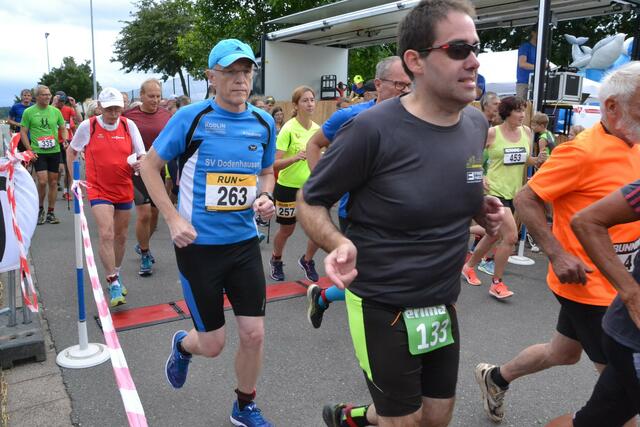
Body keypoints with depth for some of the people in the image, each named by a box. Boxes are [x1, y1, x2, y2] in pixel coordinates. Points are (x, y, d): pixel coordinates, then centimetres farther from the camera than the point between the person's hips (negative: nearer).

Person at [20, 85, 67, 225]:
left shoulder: (55, 111, 6)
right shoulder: (28, 112, -1)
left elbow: (63, 128, 14)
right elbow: (23, 132, 1)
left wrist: (65, 140, -6)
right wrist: (30, 150, -8)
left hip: (54, 151, 3)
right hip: (38, 152, -3)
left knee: (53, 182, 6)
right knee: (42, 181, -11)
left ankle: (50, 213, 17)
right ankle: (40, 209, 12)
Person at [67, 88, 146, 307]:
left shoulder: (129, 125, -2)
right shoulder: (87, 126, -6)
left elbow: (142, 155, -1)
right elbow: (71, 151, 9)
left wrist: (140, 163, -24)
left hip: (124, 190, 3)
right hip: (99, 190, -3)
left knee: (120, 236, 14)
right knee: (106, 235, -17)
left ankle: (115, 277, 34)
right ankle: (113, 284, -7)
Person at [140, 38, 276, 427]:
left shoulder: (264, 122, 2)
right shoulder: (191, 117, -10)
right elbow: (150, 165, -1)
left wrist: (265, 197, -5)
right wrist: (174, 219, -11)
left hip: (245, 242, 4)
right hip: (199, 245, -3)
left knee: (254, 334, 5)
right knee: (213, 344, 6)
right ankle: (183, 345, 45)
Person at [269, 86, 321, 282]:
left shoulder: (317, 128, 0)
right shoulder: (288, 129, -17)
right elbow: (275, 163, -23)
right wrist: (295, 157, -36)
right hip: (288, 187, -5)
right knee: (286, 230, 11)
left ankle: (307, 260, 27)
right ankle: (276, 260, 40)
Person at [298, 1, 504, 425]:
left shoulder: (476, 123, -2)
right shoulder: (372, 129, -22)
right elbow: (310, 201, -11)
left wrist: (480, 207, -3)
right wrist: (339, 244, -30)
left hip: (443, 306, 7)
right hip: (384, 309, -6)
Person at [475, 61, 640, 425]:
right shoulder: (583, 151, -21)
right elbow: (526, 199, -19)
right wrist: (558, 255, -24)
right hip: (589, 284, -9)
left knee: (564, 353, 23)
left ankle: (496, 377, 44)